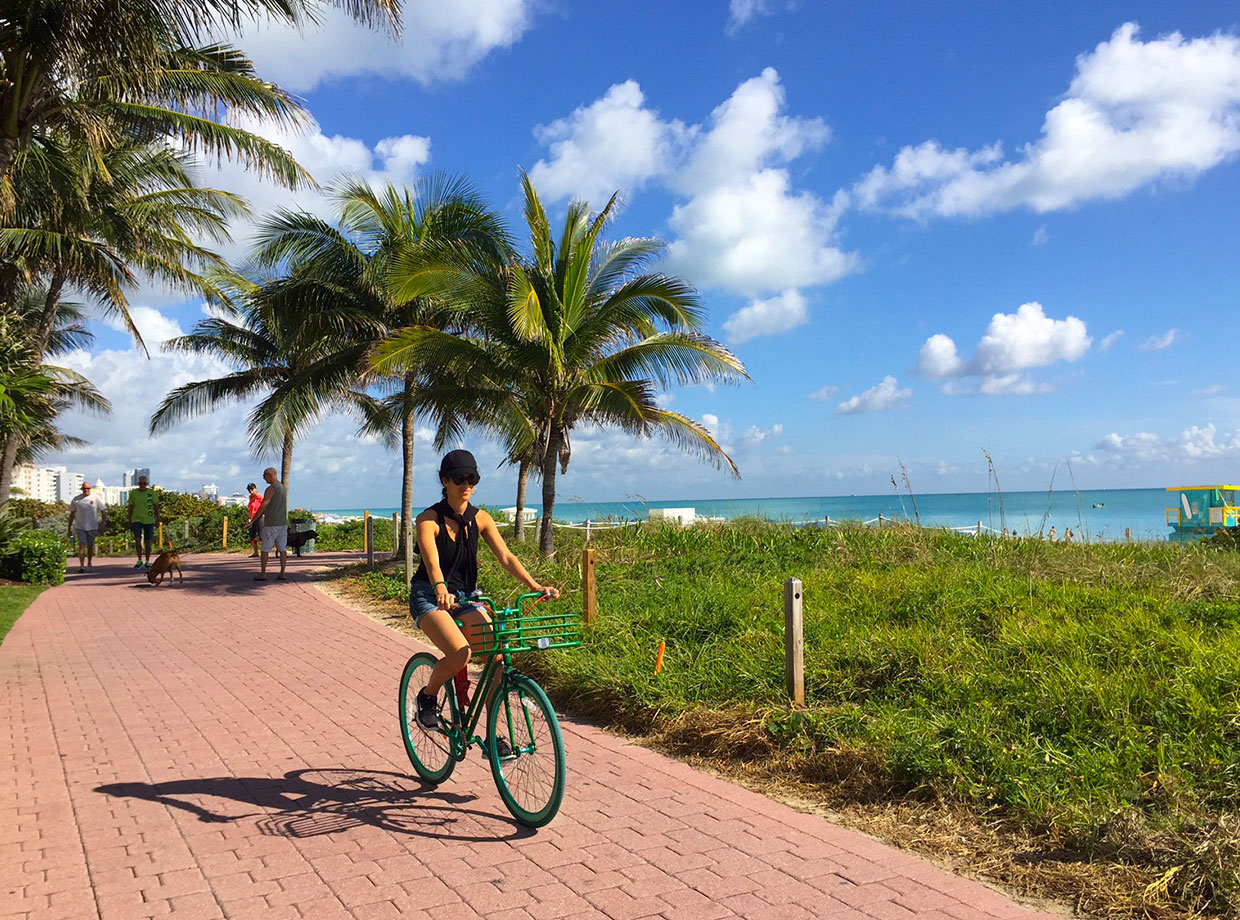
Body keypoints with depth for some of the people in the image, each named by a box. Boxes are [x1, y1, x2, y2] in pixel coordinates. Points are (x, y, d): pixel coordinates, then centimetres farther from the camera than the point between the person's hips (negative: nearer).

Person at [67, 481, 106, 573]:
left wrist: (102, 523, -7)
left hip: (92, 527, 0)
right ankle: (81, 565, -17)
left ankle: (89, 564, 26)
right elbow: (72, 513, 10)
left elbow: (102, 511, 3)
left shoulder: (96, 498, 2)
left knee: (90, 545, 11)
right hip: (80, 527, 0)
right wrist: (69, 527, 9)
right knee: (81, 545, -12)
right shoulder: (76, 499, 6)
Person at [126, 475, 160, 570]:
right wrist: (130, 522, 9)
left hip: (149, 520, 0)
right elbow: (130, 507, 10)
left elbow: (156, 506, 4)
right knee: (137, 539, -15)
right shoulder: (133, 493, 3)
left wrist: (157, 519, -2)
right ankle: (139, 561, 0)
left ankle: (147, 562, 15)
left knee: (148, 541, 3)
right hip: (137, 520, 0)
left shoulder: (151, 492, 1)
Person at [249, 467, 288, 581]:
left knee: (265, 549, 1)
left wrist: (252, 520, -12)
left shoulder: (271, 489, -13)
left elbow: (263, 506, -16)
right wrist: (262, 514, 29)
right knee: (282, 548, 5)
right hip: (283, 522, 7)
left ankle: (262, 574, 3)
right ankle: (282, 574, 5)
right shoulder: (283, 488, 13)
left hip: (271, 524, -7)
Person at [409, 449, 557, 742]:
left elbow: (506, 557, -9)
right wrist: (441, 589, -50)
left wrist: (534, 585, -25)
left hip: (466, 597, 5)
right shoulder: (428, 520, -13)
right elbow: (432, 562, -29)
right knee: (460, 653, -29)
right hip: (429, 597, -4)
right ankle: (427, 697, 3)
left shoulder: (481, 519, 0)